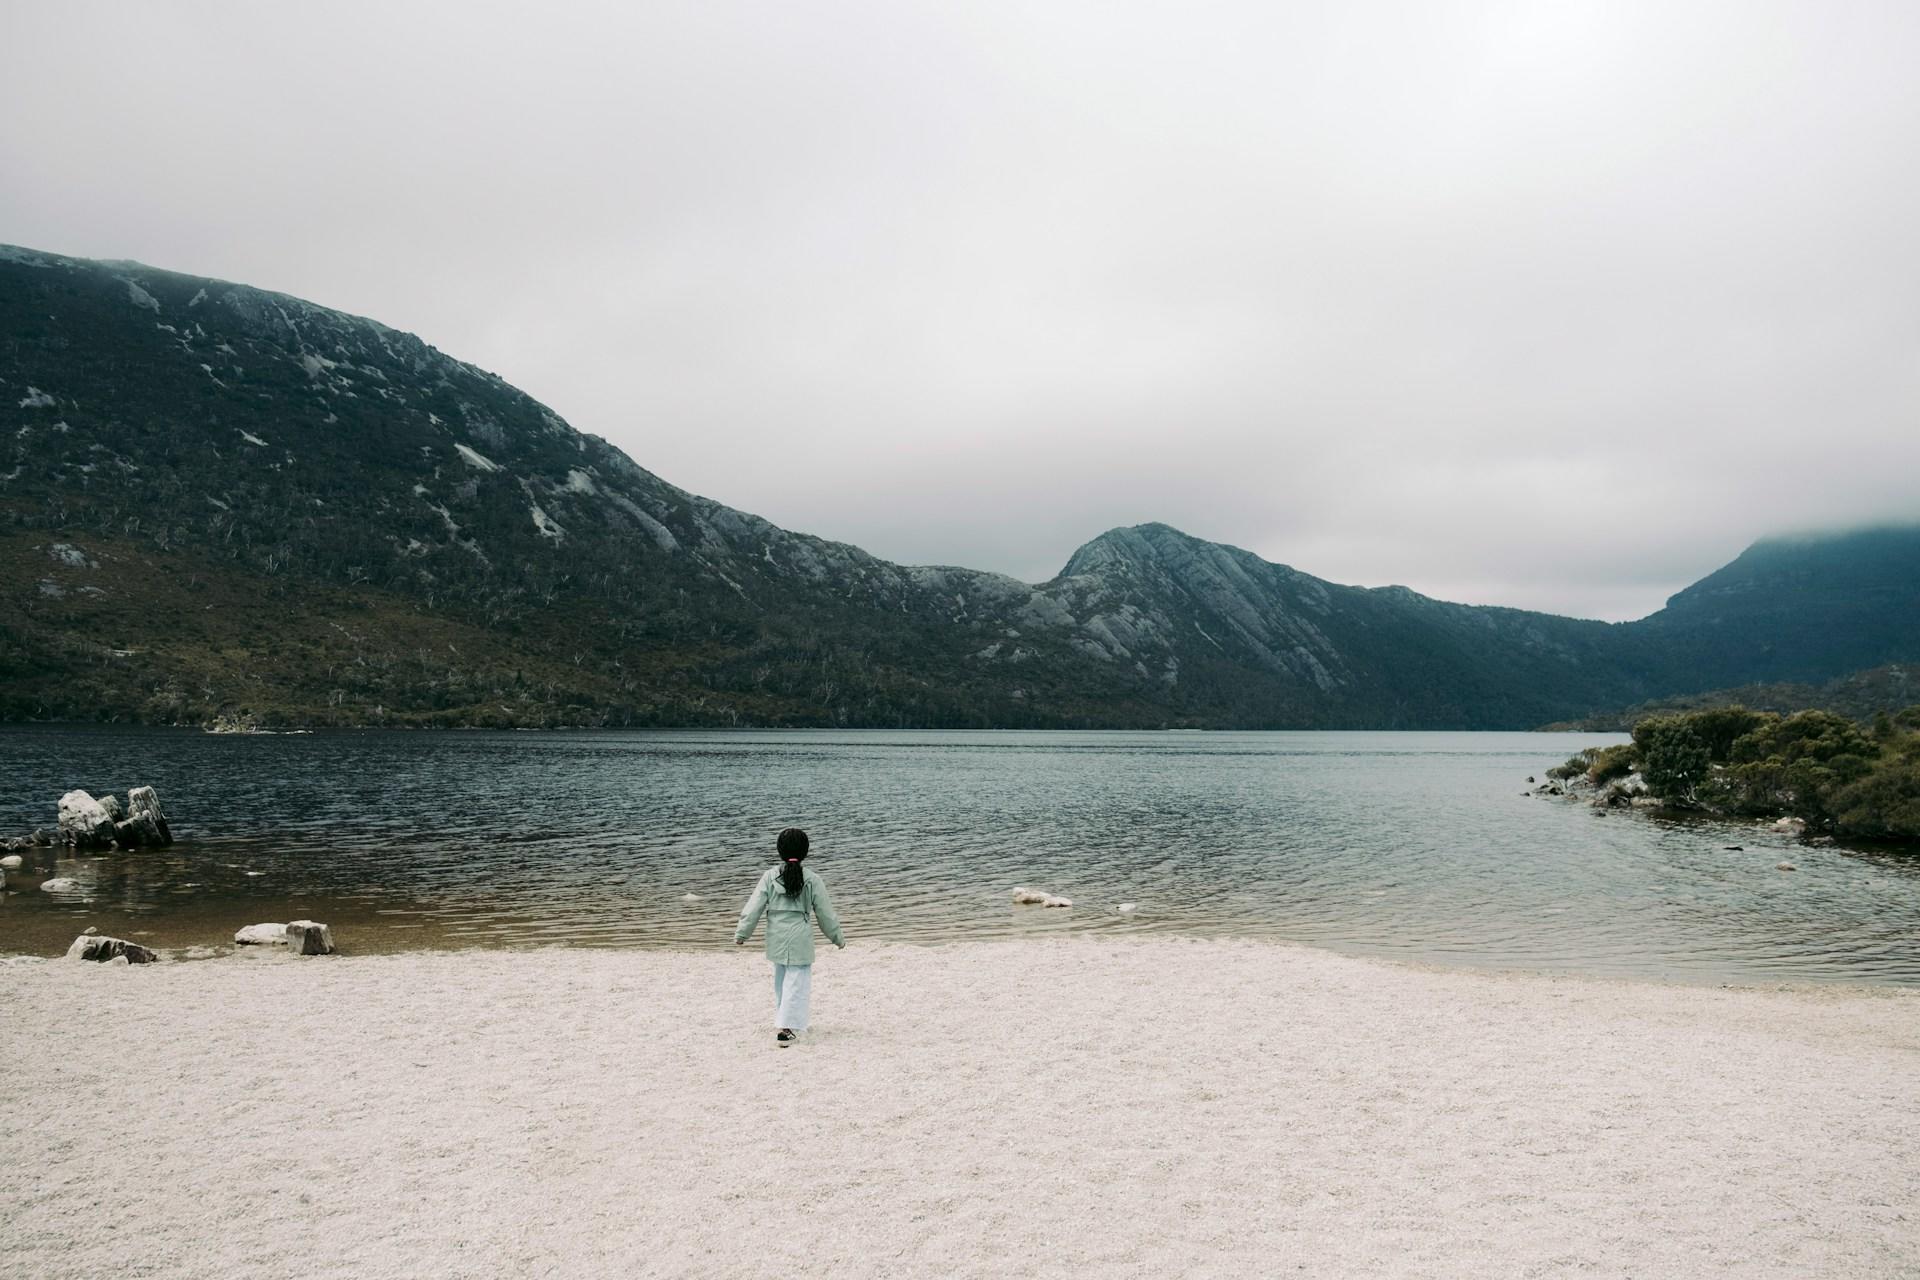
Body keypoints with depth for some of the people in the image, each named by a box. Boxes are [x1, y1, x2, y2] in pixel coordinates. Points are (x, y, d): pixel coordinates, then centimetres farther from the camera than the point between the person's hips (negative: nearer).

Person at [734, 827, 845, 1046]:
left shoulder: (770, 876, -5)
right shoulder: (812, 880, -7)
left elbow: (754, 908, -3)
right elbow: (826, 914, 0)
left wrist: (742, 933, 9)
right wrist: (838, 937, 14)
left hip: (776, 940, 3)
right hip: (800, 941, -3)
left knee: (780, 982, 21)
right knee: (797, 984, 2)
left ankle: (783, 1021, 34)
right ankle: (785, 1028, -6)